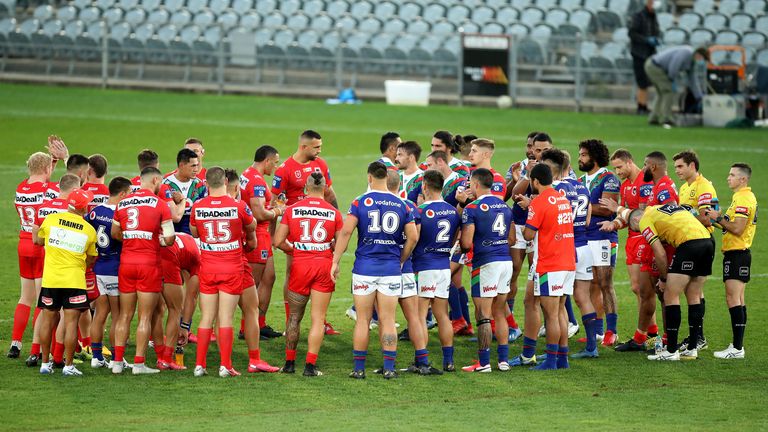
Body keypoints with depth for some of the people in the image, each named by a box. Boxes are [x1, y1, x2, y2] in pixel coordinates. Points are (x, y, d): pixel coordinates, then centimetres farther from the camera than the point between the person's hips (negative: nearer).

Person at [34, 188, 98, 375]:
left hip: (50, 278, 2)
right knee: (71, 322, -1)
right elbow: (91, 260, 9)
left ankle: (45, 363, 18)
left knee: (47, 319, 13)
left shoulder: (51, 220, -1)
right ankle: (68, 365, -1)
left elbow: (38, 240, 17)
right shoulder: (89, 230, -1)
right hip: (75, 280, -2)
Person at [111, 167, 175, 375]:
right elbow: (169, 238, -9)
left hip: (126, 262, 4)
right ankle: (139, 363, 0)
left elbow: (115, 234, 15)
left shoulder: (123, 203, 7)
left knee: (125, 315, 11)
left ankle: (117, 361, 10)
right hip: (149, 264, -4)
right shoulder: (160, 204, -6)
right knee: (145, 316, 1)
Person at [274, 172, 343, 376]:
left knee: (294, 317, 13)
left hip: (300, 265, 0)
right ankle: (310, 365, -4)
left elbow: (278, 241, -3)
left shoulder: (292, 210, -1)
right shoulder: (333, 212, -2)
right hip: (324, 266, 0)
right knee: (318, 318, 3)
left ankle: (289, 363, 17)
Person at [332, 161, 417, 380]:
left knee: (363, 320, 5)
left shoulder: (360, 202, -4)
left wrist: (335, 262, -7)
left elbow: (346, 232, -12)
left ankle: (359, 368, 7)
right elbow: (412, 237, 2)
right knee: (388, 321, 6)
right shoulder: (401, 205, 3)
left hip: (365, 267, -1)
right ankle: (389, 368, 3)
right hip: (391, 269, 1)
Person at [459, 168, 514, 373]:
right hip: (506, 260, 7)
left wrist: (462, 248, 7)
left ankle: (483, 362, -1)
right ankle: (504, 359, 15)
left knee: (483, 315, -2)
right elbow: (512, 239, 16)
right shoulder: (505, 206, 12)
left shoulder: (472, 208, -10)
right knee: (500, 313, 14)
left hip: (486, 262, -7)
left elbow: (466, 243, -14)